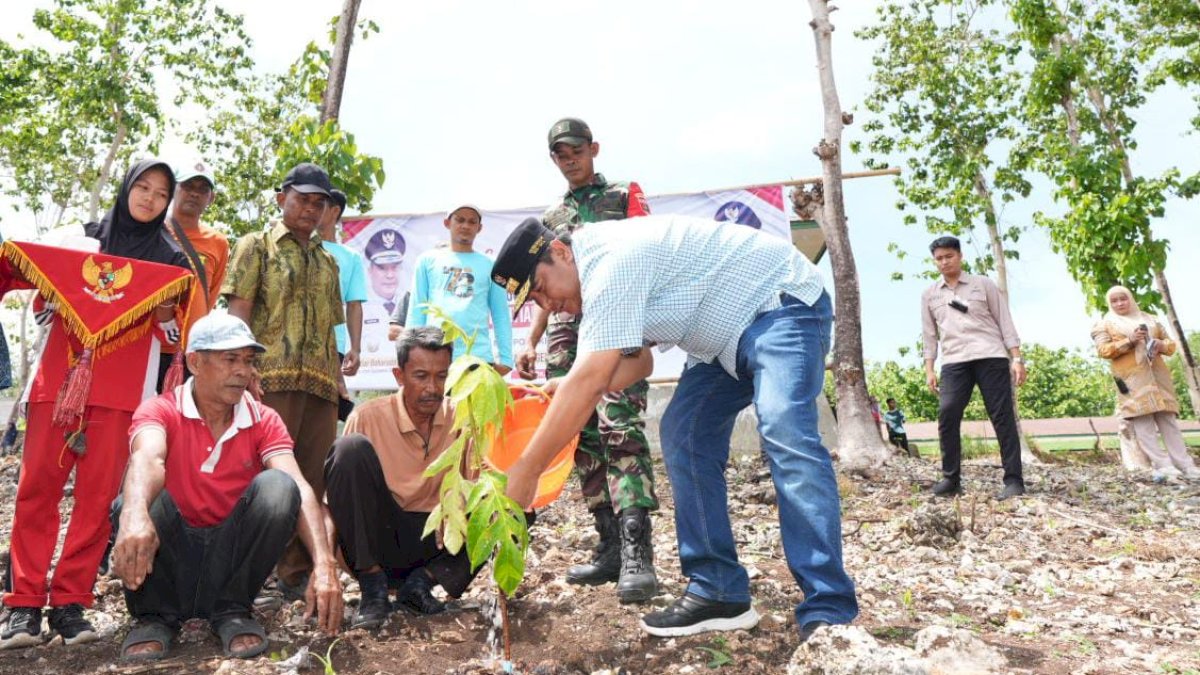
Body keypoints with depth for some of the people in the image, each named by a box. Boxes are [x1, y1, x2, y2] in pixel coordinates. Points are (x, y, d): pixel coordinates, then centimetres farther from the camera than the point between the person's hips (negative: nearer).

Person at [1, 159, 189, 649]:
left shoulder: (169, 258, 12)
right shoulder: (83, 237, 16)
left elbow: (173, 337, 10)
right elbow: (46, 299, 19)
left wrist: (165, 316, -12)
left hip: (120, 388, -1)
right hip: (59, 375, 2)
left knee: (98, 493, -5)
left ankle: (70, 602, 2)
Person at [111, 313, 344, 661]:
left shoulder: (264, 421, -3)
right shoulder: (160, 410, -8)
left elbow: (299, 488, -20)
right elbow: (147, 460, -33)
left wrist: (324, 564, -37)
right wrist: (135, 516, -56)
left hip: (231, 554, 2)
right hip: (171, 556, -1)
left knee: (277, 486, -25)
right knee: (138, 501, -30)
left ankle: (232, 610, -8)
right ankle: (155, 615, -7)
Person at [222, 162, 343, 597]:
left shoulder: (327, 262, 23)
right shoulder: (257, 246, 8)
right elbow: (238, 311, -3)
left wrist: (336, 379, 13)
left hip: (321, 382, 5)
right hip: (272, 377, -5)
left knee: (313, 478, 5)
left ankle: (298, 571, 14)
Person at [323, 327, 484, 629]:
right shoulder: (368, 417, -10)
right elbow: (333, 500, -10)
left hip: (435, 539, 2)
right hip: (375, 538, -1)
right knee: (351, 447, -25)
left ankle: (423, 580, -10)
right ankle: (373, 587, -18)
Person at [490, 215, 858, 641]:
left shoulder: (611, 261, -27)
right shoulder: (598, 272, 5)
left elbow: (591, 380, -34)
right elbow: (639, 362, 10)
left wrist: (526, 472, -30)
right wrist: (564, 391, -6)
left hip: (781, 305, -10)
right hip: (724, 336, 10)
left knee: (785, 436, -28)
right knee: (683, 437, -2)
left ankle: (828, 615, -26)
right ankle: (719, 594, 2)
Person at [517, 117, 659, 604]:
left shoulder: (625, 196, 12)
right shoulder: (550, 218, 25)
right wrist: (531, 344, 16)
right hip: (567, 332, 6)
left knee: (619, 426, -21)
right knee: (583, 440, 1)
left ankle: (637, 553, -23)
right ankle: (610, 546, 7)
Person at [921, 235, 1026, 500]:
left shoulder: (983, 284, 9)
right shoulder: (929, 295, 16)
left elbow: (1004, 321, 6)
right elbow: (929, 334, 17)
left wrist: (1017, 358, -2)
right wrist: (929, 369, 8)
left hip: (991, 357, -2)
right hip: (954, 362, 2)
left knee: (1002, 417, -5)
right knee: (947, 414, -14)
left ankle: (1014, 480, -1)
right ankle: (951, 478, -5)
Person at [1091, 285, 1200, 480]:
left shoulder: (1151, 320, 23)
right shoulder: (1104, 324, 10)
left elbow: (1171, 344, 23)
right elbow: (1103, 350, -2)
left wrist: (1160, 344, -1)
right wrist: (1129, 342, -14)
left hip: (1157, 375, 4)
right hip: (1131, 379, -4)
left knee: (1168, 419, -1)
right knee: (1142, 421, -14)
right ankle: (1162, 465, -17)